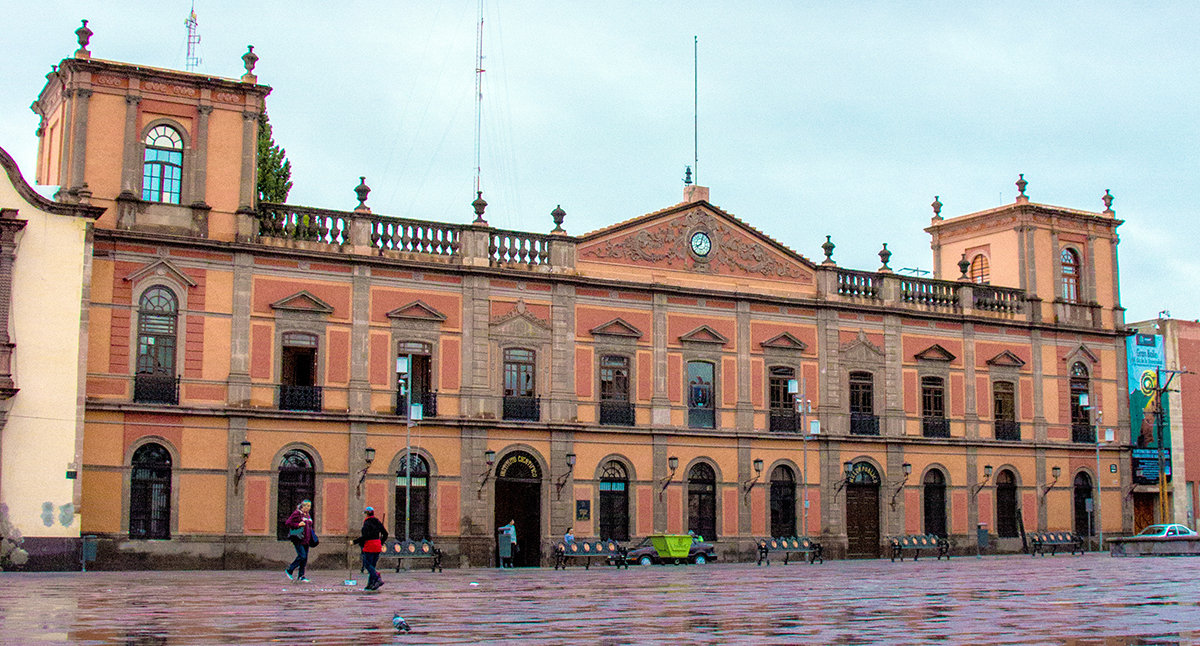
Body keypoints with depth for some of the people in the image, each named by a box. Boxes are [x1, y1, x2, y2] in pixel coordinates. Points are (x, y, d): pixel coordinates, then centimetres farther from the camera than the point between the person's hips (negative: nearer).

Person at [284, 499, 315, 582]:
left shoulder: (308, 515, 17)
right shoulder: (296, 514, -7)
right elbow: (287, 523, -12)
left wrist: (312, 534, 17)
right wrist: (298, 525, -20)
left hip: (306, 539, 8)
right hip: (298, 539, -8)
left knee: (305, 558, 5)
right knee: (302, 556, -14)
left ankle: (301, 576, 11)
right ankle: (289, 570, 3)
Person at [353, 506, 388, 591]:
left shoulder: (367, 523, -11)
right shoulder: (377, 522, 11)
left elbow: (366, 536, -22)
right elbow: (385, 534, 12)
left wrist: (355, 542, -16)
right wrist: (381, 542, 26)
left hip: (369, 546, -8)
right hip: (377, 546, 8)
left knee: (367, 564, -3)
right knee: (372, 565, 11)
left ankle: (378, 580, -18)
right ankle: (371, 584, 7)